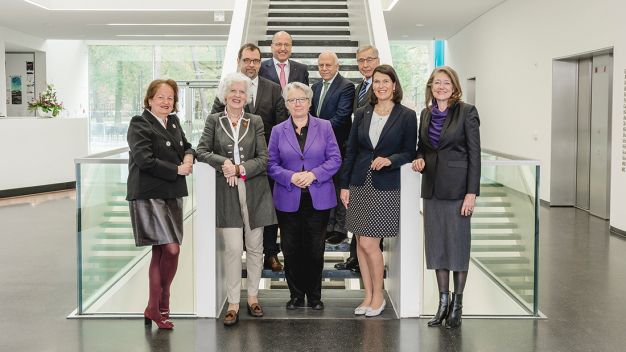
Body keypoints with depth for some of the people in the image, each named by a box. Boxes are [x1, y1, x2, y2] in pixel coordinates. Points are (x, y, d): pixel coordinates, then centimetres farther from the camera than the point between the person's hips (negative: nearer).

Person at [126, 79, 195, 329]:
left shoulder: (173, 122, 16)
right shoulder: (140, 124, -7)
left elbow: (186, 146, 28)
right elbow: (144, 160, -17)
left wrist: (189, 156, 3)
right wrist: (178, 170, -11)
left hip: (171, 195, 8)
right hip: (149, 195, -8)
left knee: (160, 253, 10)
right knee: (172, 249, -14)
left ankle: (154, 309, 18)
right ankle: (159, 306, 2)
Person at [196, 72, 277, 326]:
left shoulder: (255, 122, 9)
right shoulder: (214, 121, 8)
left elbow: (263, 158, 3)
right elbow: (202, 152, 1)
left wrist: (240, 168, -11)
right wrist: (225, 163, -15)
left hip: (254, 190, 2)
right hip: (227, 192, -2)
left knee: (255, 246, 7)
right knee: (233, 248, -7)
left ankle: (253, 296, 22)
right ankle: (233, 303, 2)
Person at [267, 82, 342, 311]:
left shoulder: (324, 127, 5)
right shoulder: (278, 131, 7)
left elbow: (335, 159, 0)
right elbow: (271, 164, 4)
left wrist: (313, 174, -14)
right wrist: (291, 177, -13)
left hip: (318, 199, -1)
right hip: (288, 200, 1)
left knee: (316, 249, 4)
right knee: (291, 250, 5)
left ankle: (314, 296, 18)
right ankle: (296, 295, 19)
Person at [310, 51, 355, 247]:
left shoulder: (346, 87, -10)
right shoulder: (316, 87, 14)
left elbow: (342, 117, -18)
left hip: (338, 145, -7)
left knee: (339, 188, 1)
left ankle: (341, 230, 10)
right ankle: (328, 226, 23)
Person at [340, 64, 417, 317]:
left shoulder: (406, 116, -1)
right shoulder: (362, 114, 9)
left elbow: (410, 152, 1)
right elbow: (351, 151, 10)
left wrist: (390, 160, -19)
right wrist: (344, 185, 7)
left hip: (386, 187, -4)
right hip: (360, 185, 4)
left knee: (369, 244, -7)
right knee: (361, 242, 7)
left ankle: (378, 296, 12)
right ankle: (368, 295, 20)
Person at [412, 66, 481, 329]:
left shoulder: (466, 112, -6)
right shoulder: (426, 114, 10)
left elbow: (474, 153, -8)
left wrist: (472, 192, -14)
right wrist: (419, 160, -3)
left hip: (457, 186, -5)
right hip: (432, 186, 5)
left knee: (458, 244, 1)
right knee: (436, 244, 8)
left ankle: (457, 304, 13)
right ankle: (443, 302, 19)